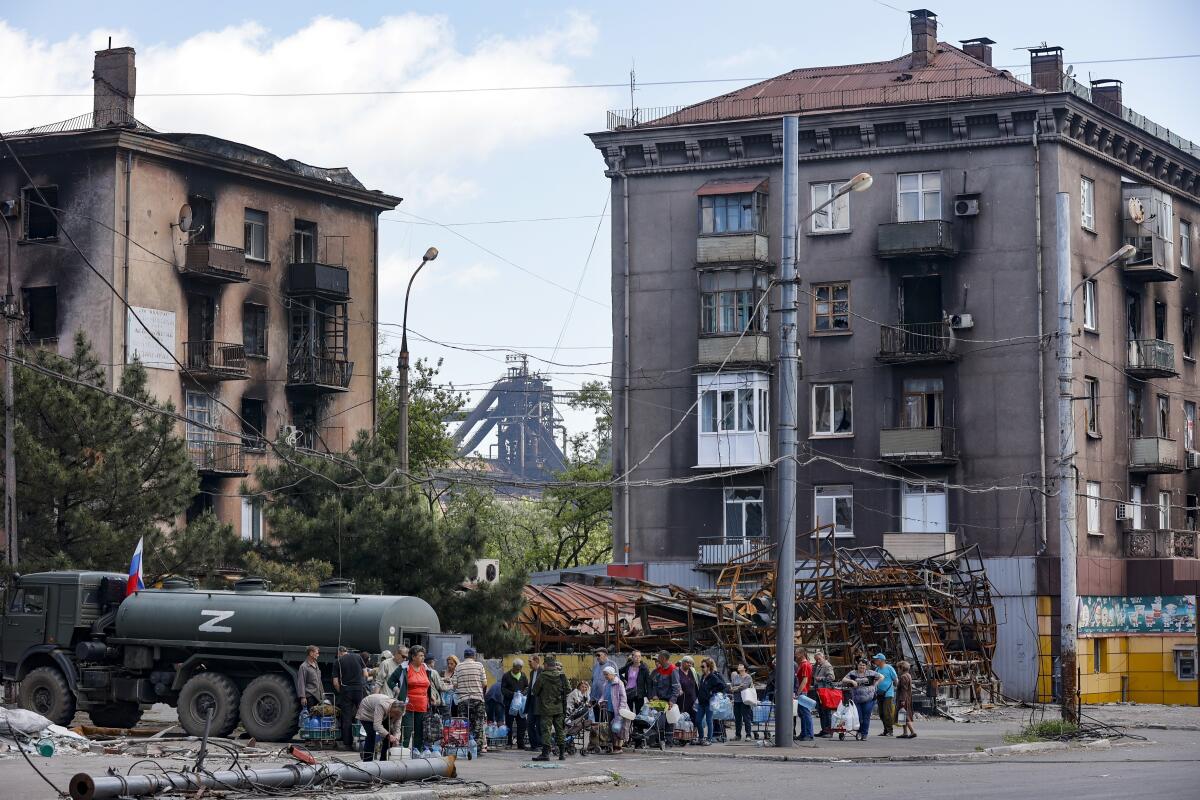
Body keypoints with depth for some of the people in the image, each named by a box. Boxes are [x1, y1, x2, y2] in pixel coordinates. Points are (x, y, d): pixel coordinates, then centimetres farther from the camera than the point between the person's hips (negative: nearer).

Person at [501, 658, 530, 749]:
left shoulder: (523, 676, 12)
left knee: (521, 724, 1)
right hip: (509, 703, -4)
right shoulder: (507, 676, -2)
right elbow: (503, 689, -5)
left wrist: (524, 692, -7)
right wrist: (512, 694, -19)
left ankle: (520, 744, 6)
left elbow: (527, 687, 16)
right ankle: (509, 743, 5)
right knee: (509, 723, -1)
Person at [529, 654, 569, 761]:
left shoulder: (542, 676, -12)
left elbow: (534, 691, -6)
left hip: (546, 708, -4)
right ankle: (562, 752, 13)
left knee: (546, 730, -2)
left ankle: (545, 753, -5)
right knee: (560, 729, 10)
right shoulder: (562, 676, -1)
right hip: (559, 708, 4)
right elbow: (568, 690, 5)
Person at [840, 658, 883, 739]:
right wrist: (851, 681, -12)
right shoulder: (853, 674, 7)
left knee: (866, 717, -2)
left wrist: (875, 684, 3)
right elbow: (843, 680, 4)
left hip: (868, 699, -1)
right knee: (858, 717, 0)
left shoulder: (870, 673, 6)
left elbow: (881, 677, 13)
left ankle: (864, 734, 6)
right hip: (856, 699, 1)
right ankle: (859, 732, 20)